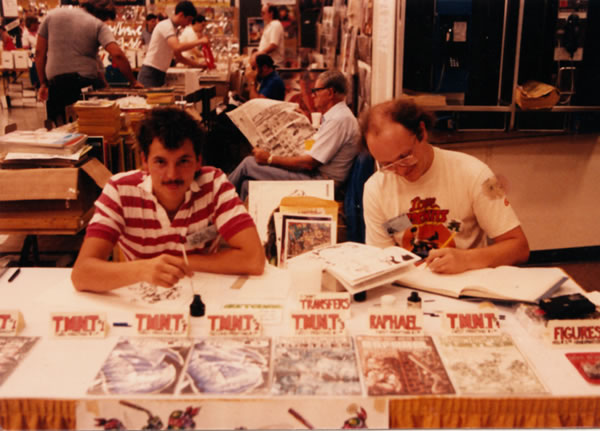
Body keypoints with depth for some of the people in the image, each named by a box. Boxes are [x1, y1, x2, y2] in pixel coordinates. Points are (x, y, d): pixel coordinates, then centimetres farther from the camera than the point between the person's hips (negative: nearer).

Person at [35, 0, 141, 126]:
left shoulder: (53, 15, 11)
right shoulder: (98, 25, -1)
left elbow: (39, 53, 11)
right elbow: (117, 54, -15)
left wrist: (43, 83, 16)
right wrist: (133, 82, -7)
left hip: (55, 80, 2)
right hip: (87, 81, -2)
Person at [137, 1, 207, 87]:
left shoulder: (173, 29, 17)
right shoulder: (166, 26, -12)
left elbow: (179, 58, 20)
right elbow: (177, 47, -30)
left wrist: (200, 64, 10)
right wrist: (200, 41, -21)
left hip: (159, 75, 9)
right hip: (151, 74, -9)